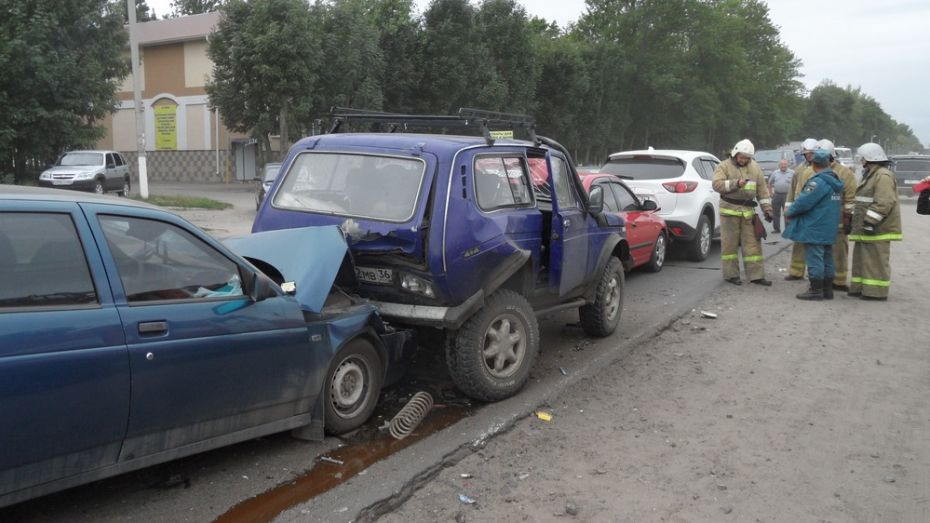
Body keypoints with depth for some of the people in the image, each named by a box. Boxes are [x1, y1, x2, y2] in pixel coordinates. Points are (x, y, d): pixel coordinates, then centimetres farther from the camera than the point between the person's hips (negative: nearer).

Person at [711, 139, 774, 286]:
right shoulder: (724, 166, -1)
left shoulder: (755, 168, 13)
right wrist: (736, 183, -23)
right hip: (729, 211, -4)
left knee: (752, 243, 4)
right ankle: (731, 274, 9)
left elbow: (762, 189, 14)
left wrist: (767, 209, 9)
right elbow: (717, 184, -15)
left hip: (748, 212, 4)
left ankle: (756, 275, 9)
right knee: (729, 243, 0)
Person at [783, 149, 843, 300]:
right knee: (827, 257, 14)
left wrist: (789, 212, -3)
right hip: (829, 229, 9)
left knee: (814, 258, -3)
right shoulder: (835, 181, 11)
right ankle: (827, 289, 20)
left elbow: (803, 202, -21)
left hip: (814, 228, -9)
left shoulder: (818, 182, -19)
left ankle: (816, 290, 1)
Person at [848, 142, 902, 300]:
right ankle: (860, 287, 21)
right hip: (865, 228, 11)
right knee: (861, 258, 14)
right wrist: (853, 219, 24)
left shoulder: (883, 176, -14)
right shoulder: (870, 175, 20)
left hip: (878, 228, -11)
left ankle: (876, 291, -3)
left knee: (876, 260, -7)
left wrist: (870, 221, -26)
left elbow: (884, 203, -23)